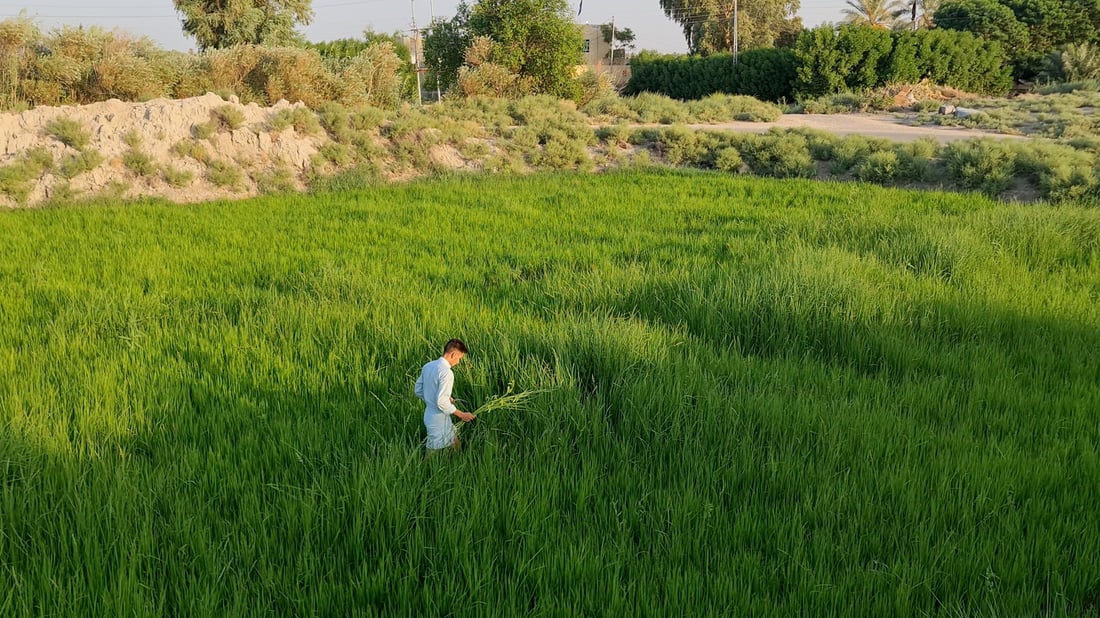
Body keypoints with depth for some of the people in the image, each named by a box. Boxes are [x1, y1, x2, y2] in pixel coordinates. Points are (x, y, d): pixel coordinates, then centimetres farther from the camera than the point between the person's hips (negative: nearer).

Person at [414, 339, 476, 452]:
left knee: (454, 446, 22)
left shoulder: (428, 366, 2)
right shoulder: (446, 372, -25)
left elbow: (418, 390, 12)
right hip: (439, 421, -10)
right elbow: (442, 402, -28)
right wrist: (461, 414, -17)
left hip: (429, 416, 10)